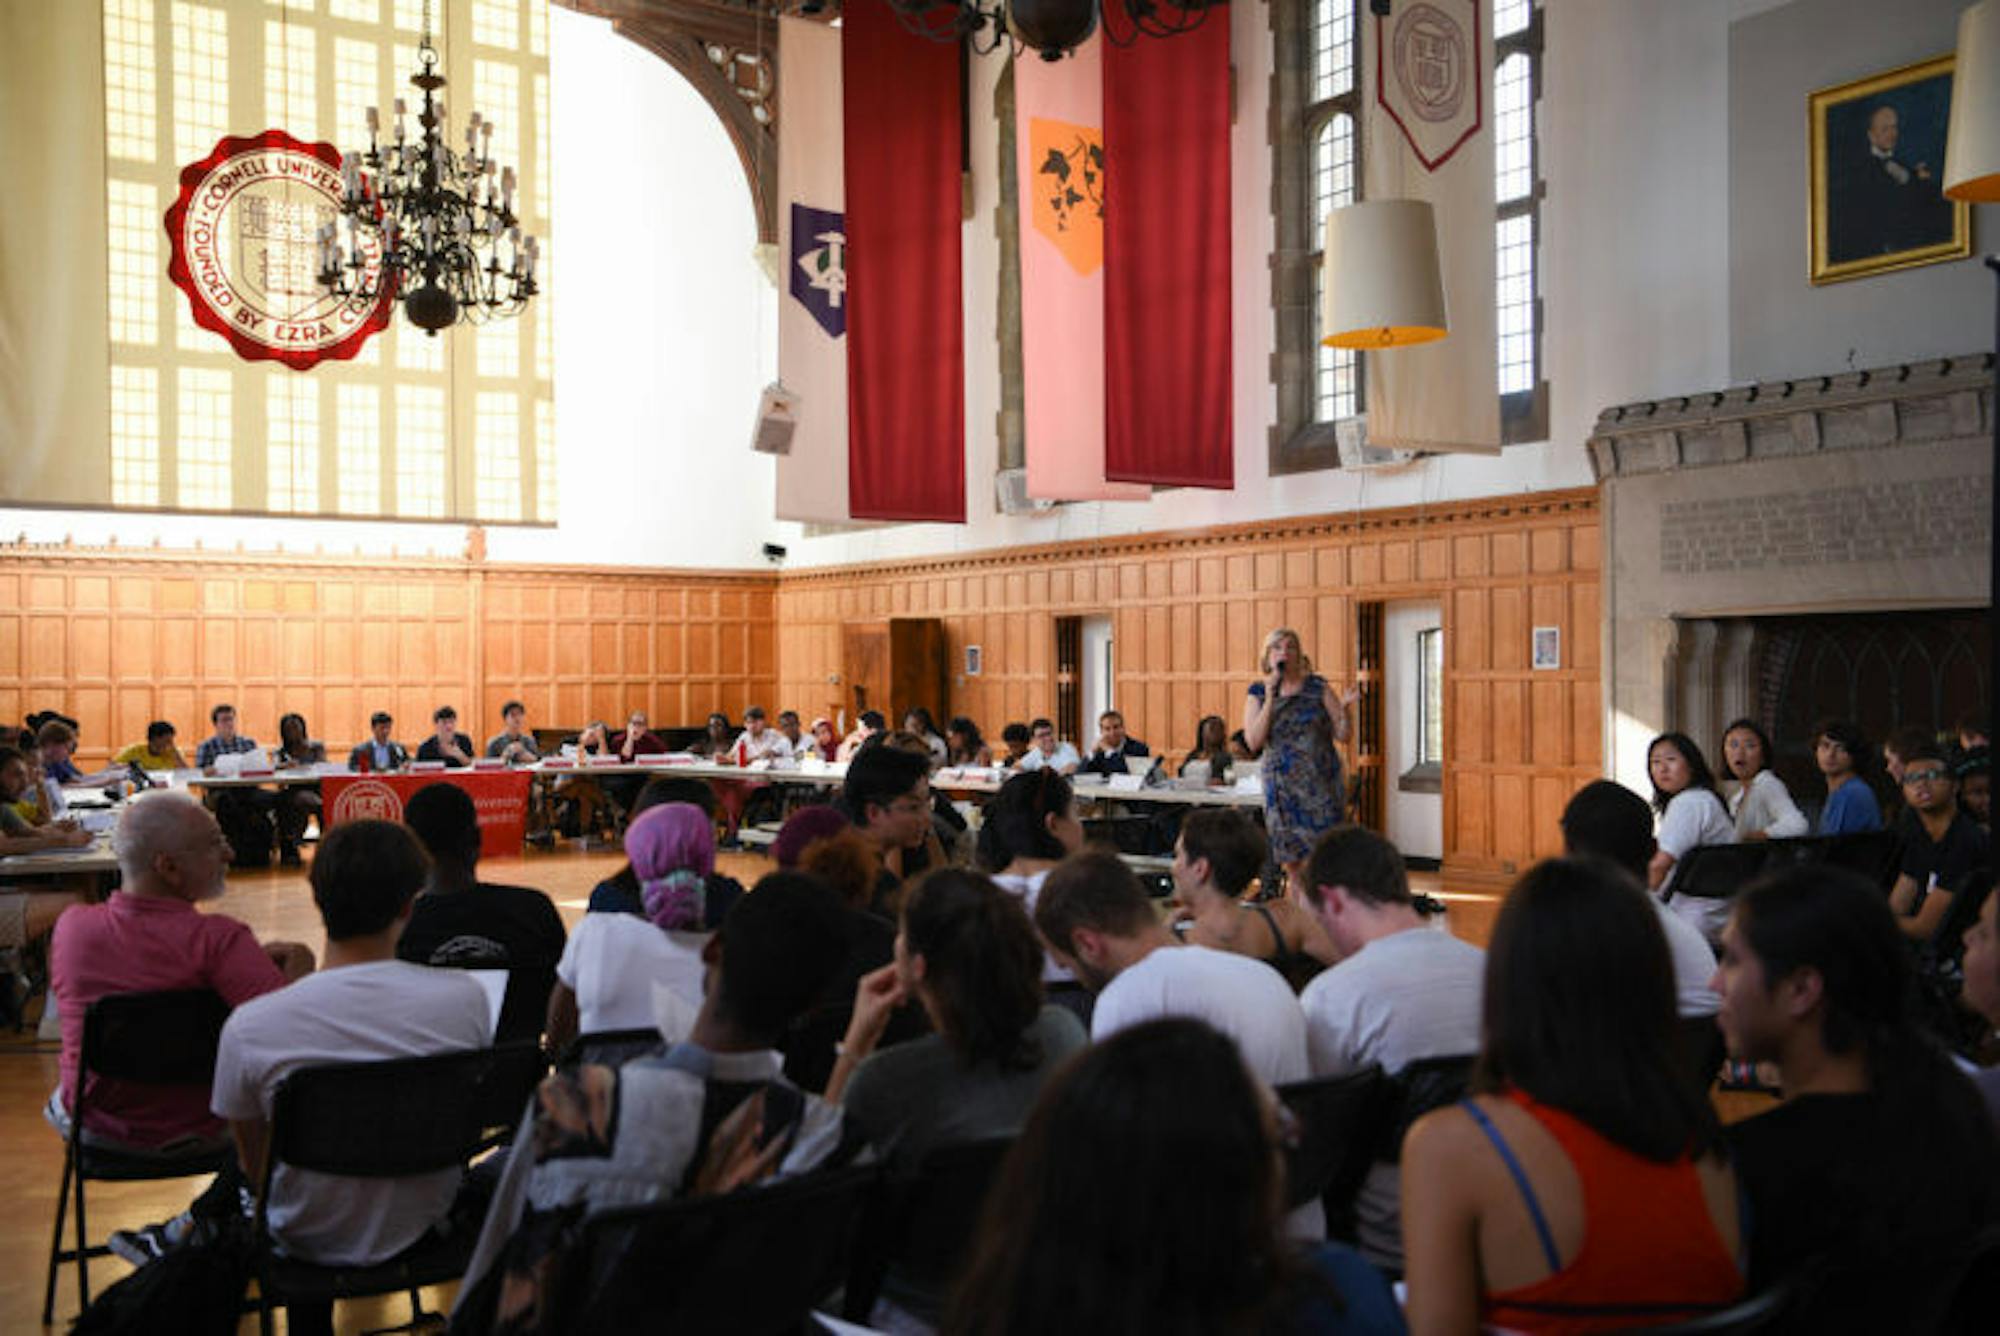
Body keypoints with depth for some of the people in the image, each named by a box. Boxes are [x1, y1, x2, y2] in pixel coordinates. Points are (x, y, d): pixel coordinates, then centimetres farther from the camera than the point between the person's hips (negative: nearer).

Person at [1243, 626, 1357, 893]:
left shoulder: (1318, 687, 2)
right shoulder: (1258, 694, 5)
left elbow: (1342, 735, 2)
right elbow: (1253, 742, -7)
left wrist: (1344, 708, -17)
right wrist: (1270, 700, -12)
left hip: (1320, 782, -2)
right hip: (1281, 787, 2)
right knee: (1291, 860, 5)